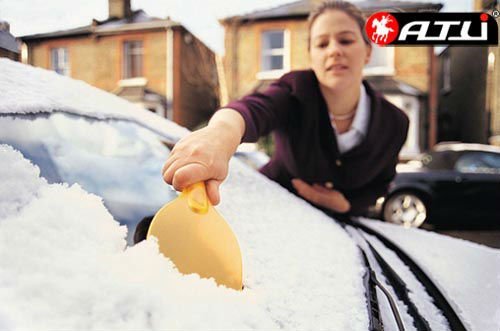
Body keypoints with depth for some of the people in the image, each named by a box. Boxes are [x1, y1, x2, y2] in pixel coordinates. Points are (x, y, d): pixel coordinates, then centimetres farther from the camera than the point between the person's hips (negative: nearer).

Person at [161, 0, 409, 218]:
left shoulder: (393, 123, -15)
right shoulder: (296, 90, -25)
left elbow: (378, 184, 0)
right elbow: (255, 108, -49)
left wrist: (345, 204, -20)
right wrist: (224, 130, -72)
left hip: (336, 224, 3)